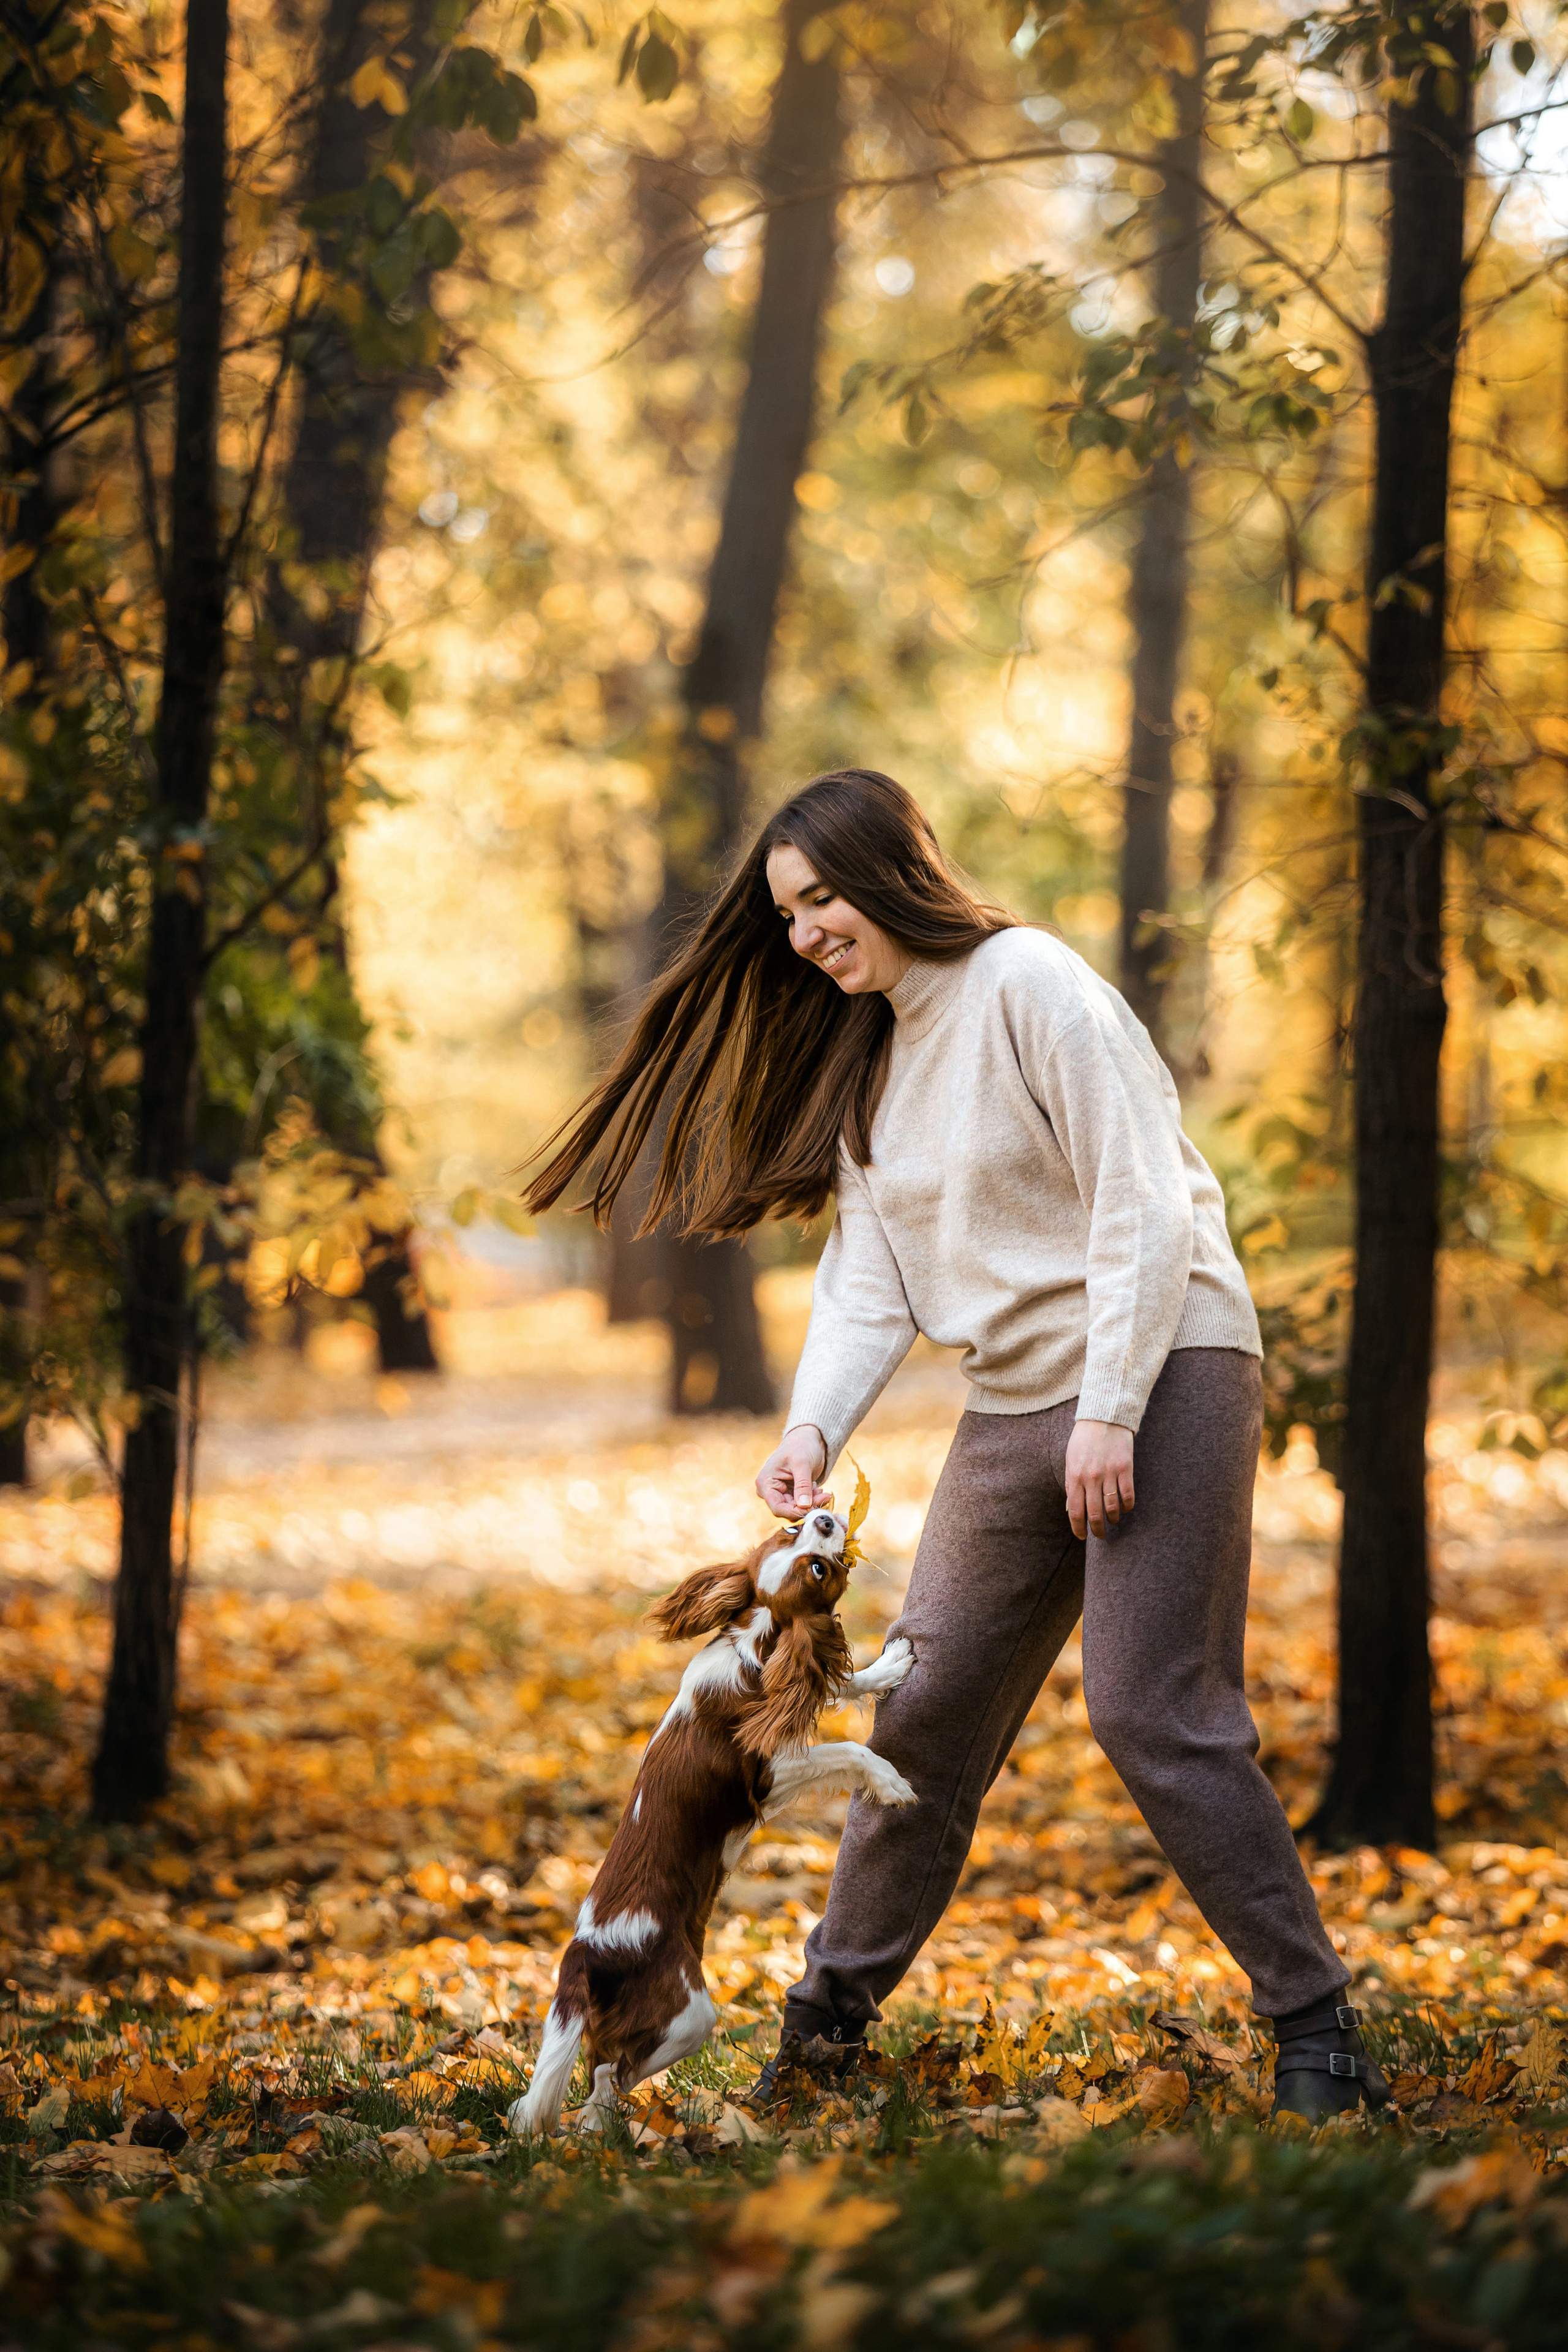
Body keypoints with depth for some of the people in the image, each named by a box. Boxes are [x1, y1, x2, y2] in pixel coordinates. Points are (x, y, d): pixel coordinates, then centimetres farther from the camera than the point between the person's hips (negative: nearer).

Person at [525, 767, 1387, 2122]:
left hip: (1162, 1374, -8)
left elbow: (1142, 1205, -15)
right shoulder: (867, 1061, 14)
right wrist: (814, 1430, -8)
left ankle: (1318, 2033, -6)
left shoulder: (1028, 984, -10)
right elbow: (869, 1282, 9)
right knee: (926, 1709, 8)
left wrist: (1111, 1414, -20)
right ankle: (835, 2012, 21)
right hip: (1013, 1405, 8)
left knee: (1154, 1713, -14)